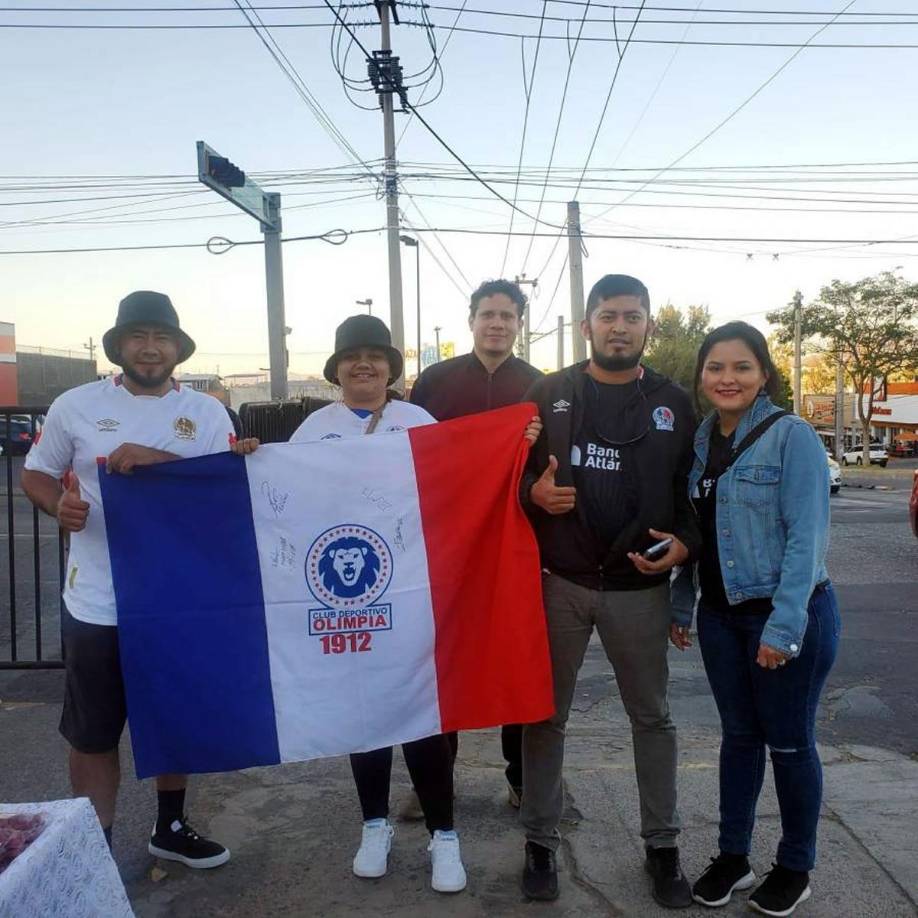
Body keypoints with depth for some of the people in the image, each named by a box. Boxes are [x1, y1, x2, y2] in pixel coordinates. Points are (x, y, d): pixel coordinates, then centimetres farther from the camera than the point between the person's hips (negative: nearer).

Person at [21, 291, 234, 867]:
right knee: (93, 734, 8)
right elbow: (36, 473, 8)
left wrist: (158, 458, -24)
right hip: (98, 605, -1)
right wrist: (58, 503, -15)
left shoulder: (206, 413, 0)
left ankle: (171, 828, 41)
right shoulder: (76, 406, -1)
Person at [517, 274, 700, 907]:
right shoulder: (549, 394, 2)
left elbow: (695, 491, 8)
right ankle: (541, 842, 26)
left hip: (639, 588, 1)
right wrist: (534, 493, -16)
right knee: (546, 714, 9)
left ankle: (663, 846, 29)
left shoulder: (674, 404, 4)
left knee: (653, 718, 12)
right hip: (558, 582, 0)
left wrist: (686, 543, -9)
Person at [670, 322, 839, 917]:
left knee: (789, 742, 9)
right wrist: (681, 604, 10)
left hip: (789, 613, -5)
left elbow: (807, 537, -17)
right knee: (739, 734, 16)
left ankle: (795, 869, 28)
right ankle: (733, 856, 30)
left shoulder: (793, 437, -13)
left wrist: (784, 627, -20)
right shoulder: (698, 441, 5)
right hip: (720, 615, 5)